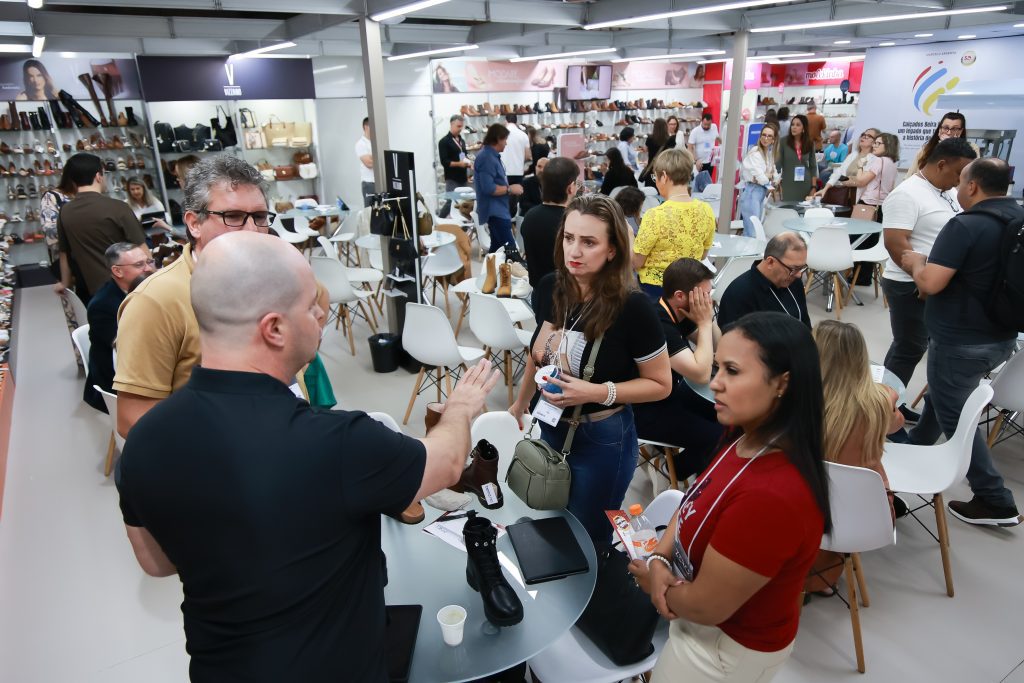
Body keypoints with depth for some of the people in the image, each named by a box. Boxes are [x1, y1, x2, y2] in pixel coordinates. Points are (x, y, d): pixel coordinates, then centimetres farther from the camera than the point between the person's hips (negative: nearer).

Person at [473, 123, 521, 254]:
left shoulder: (492, 156, 15)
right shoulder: (487, 158, -18)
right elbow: (488, 188, -25)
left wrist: (509, 188, 10)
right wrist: (509, 189, -14)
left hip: (498, 210, 11)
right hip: (495, 211, -11)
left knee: (498, 247, 14)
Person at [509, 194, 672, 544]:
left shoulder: (632, 306, -23)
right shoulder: (549, 288, -8)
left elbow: (661, 384, -15)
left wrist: (598, 392, -28)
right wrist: (520, 404, 19)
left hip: (603, 438, -5)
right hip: (551, 427, 6)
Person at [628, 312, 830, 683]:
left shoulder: (772, 496, -37)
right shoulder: (747, 439, -11)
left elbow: (706, 606, -28)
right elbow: (696, 501, 5)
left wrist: (649, 578, -9)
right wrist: (660, 559, -12)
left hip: (727, 648, -7)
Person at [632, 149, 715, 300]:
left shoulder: (656, 215, -22)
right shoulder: (706, 211, -6)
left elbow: (636, 262, -12)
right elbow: (703, 255, 9)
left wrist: (628, 241, 6)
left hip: (653, 289, -5)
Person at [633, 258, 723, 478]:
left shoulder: (679, 313, -1)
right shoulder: (658, 324, -30)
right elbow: (702, 374, -31)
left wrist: (708, 319, -10)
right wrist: (704, 323, -23)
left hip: (672, 392, 9)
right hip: (647, 408, -9)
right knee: (717, 438, -15)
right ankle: (676, 472, 12)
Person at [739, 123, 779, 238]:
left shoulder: (769, 153, 15)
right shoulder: (755, 153, -11)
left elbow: (774, 174, 17)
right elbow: (759, 177, -16)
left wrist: (768, 176, -4)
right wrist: (769, 181, 0)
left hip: (762, 192, 9)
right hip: (751, 192, -9)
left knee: (753, 230, 9)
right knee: (752, 233, -13)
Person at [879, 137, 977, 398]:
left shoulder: (947, 193, 11)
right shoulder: (907, 194, -17)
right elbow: (895, 243, -25)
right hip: (911, 286, -9)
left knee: (911, 347, 15)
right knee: (909, 349, 0)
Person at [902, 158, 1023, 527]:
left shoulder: (965, 226, -22)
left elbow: (930, 284, -27)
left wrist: (916, 261, -7)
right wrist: (934, 261, 19)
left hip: (961, 341, -9)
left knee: (954, 418, 5)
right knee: (942, 396, 27)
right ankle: (915, 446, 46)